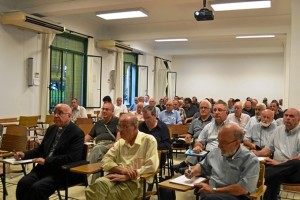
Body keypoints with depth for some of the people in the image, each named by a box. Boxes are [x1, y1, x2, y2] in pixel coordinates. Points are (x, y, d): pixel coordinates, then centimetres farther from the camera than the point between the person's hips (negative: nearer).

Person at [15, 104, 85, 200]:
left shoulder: (77, 133, -10)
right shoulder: (51, 129, 15)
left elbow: (72, 157, -20)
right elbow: (41, 149, 22)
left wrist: (46, 161, -21)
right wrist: (24, 155, 4)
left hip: (63, 172, -7)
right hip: (43, 168, 7)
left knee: (37, 187, -27)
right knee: (23, 183, -18)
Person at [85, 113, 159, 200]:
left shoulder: (149, 140, -1)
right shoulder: (120, 142, 18)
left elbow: (151, 166, -11)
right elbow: (106, 161, 8)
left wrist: (126, 176, -15)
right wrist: (122, 170, -12)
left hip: (136, 181, -5)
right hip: (117, 177, 5)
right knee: (95, 187, -27)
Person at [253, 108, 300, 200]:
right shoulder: (278, 130, 17)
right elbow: (269, 148, 21)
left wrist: (279, 163, -21)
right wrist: (258, 153, 0)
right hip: (277, 166, 3)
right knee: (273, 177, -32)